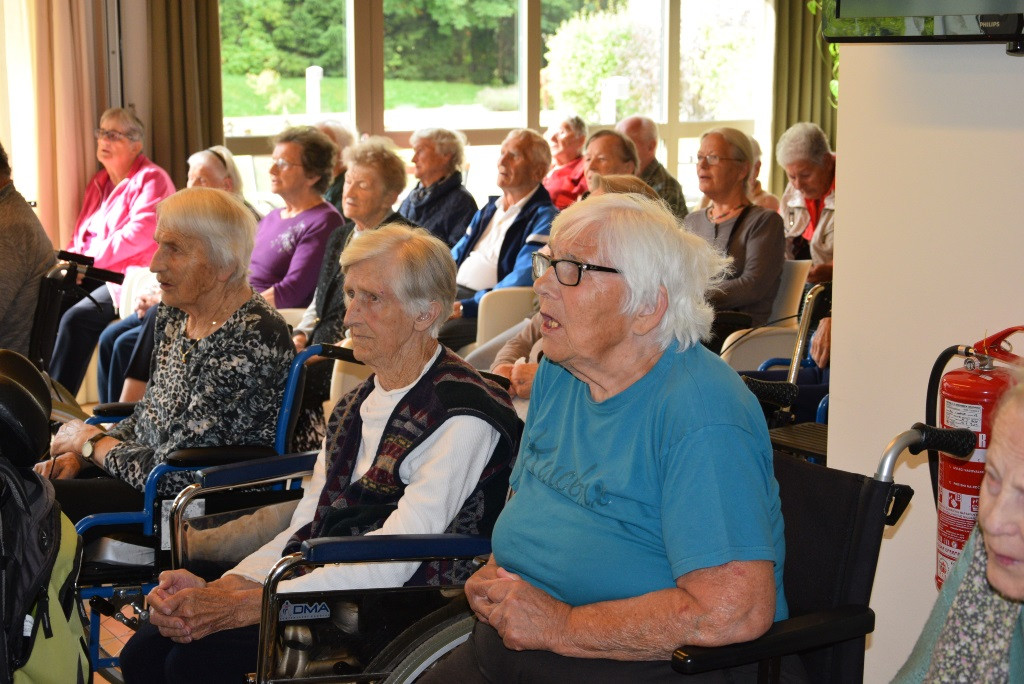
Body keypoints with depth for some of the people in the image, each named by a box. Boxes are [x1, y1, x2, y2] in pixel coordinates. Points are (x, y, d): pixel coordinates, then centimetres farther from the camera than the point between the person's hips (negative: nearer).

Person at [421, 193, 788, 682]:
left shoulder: (702, 414, -19)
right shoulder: (558, 372, 9)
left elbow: (737, 610, -27)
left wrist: (563, 626, -20)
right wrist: (494, 575, 1)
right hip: (510, 641, 6)